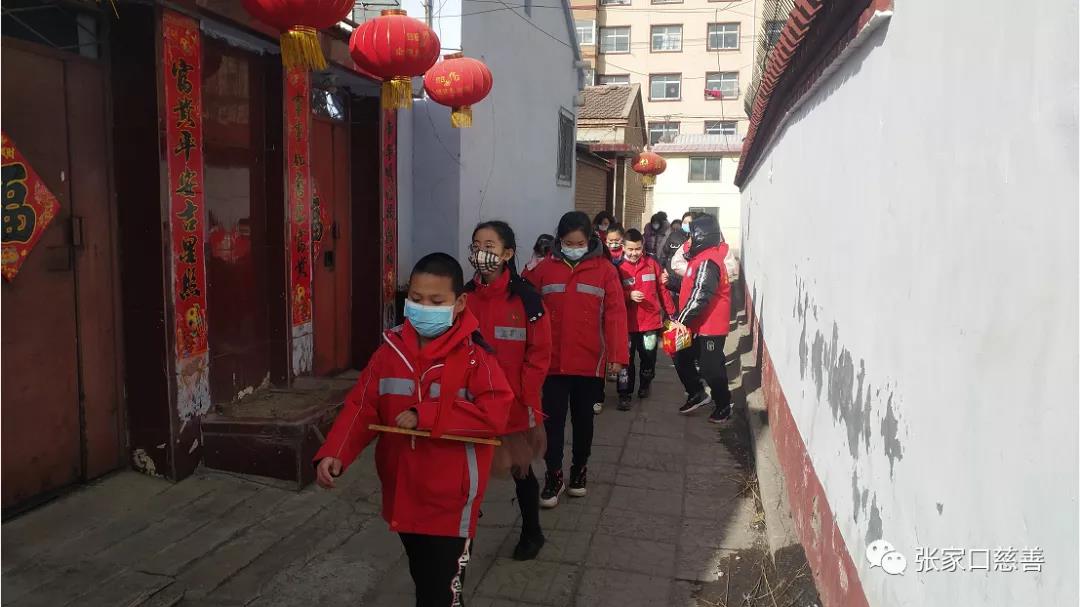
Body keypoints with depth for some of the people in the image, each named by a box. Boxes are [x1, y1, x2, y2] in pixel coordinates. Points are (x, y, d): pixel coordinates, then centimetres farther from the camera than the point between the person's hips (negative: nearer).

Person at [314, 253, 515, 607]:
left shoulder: (474, 355, -15)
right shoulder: (391, 348, -1)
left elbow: (495, 413, -26)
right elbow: (362, 406, -3)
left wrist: (425, 416, -26)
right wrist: (335, 454, -19)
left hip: (450, 499, -5)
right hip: (404, 492, 5)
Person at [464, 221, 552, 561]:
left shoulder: (526, 298, -10)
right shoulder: (464, 297, 1)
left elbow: (539, 354, -9)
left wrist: (528, 402, -13)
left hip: (514, 404, -3)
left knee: (521, 469, 14)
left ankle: (532, 533, 37)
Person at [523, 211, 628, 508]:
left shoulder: (604, 270, -2)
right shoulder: (544, 268, 1)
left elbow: (615, 313, -6)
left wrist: (617, 355, -13)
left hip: (589, 361, 0)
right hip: (553, 360, 0)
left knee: (583, 417, 15)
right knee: (553, 418, 4)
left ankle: (580, 469, 31)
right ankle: (554, 475, 16)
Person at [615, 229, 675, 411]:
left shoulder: (652, 263, 0)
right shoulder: (618, 267, -6)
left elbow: (662, 289, 7)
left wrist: (671, 313, 9)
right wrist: (629, 295, -23)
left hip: (651, 321, 2)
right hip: (627, 323, -2)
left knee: (649, 358, 16)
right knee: (626, 360, 1)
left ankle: (645, 386, 39)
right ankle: (624, 394, 11)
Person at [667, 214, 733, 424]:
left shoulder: (707, 263, -21)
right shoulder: (703, 258, 11)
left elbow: (700, 296, -28)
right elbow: (691, 290, 17)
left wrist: (682, 319, -26)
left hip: (710, 327, -10)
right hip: (698, 325, 10)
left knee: (711, 367, 3)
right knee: (682, 359, 15)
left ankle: (723, 406, 20)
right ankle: (697, 394, 29)